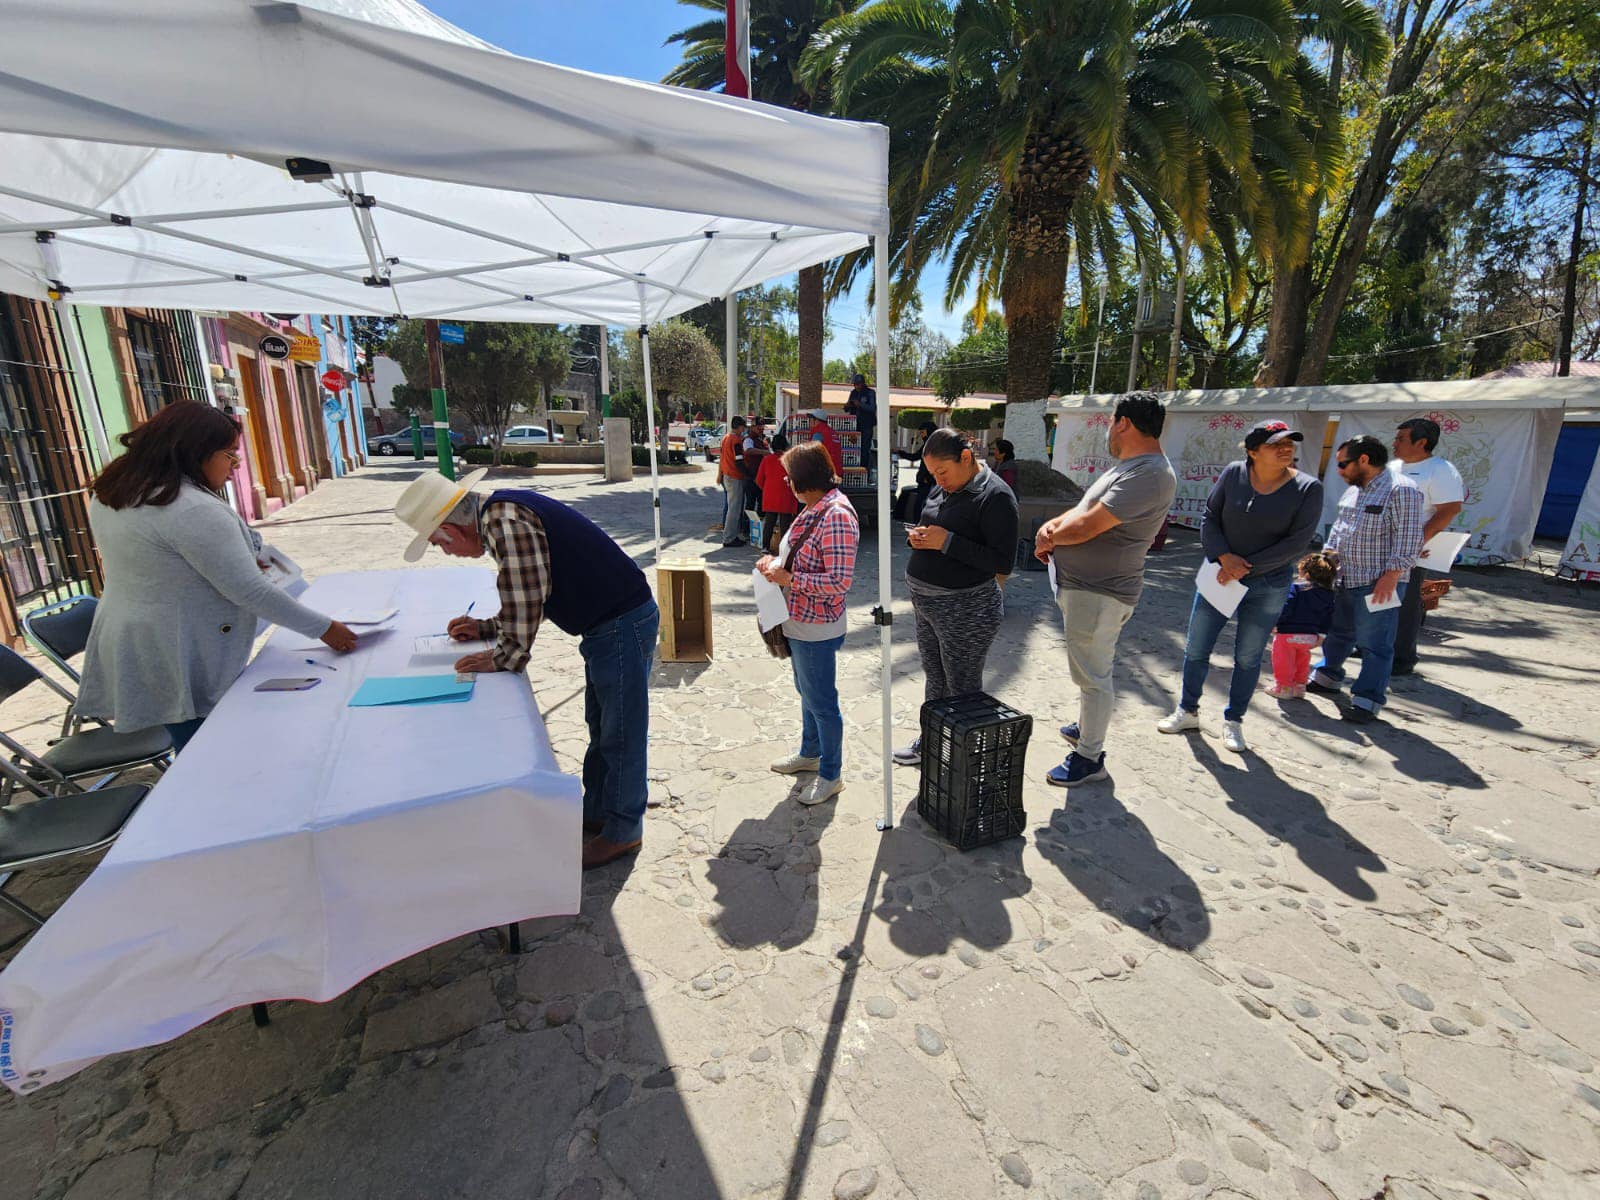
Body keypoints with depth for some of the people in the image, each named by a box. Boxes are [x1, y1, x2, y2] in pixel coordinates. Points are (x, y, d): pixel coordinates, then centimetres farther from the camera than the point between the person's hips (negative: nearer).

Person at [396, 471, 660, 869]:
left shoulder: (504, 522, -21)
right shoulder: (503, 515, 11)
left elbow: (526, 600, -23)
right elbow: (530, 599, 21)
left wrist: (501, 659, -9)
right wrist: (488, 628, 16)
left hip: (621, 625, -11)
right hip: (607, 623, 11)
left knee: (620, 734, 4)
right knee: (600, 727, 22)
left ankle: (622, 831, 21)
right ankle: (595, 814, 39)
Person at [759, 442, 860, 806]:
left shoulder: (837, 515, -24)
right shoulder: (815, 509, 5)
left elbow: (839, 581, -28)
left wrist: (788, 578, -24)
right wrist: (777, 562, 1)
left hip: (817, 629, -10)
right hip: (800, 625, 10)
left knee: (821, 701, 6)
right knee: (807, 693, 25)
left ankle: (831, 775, 25)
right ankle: (810, 753, 46)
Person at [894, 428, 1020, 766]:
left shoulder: (995, 495, -17)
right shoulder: (943, 487, 9)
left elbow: (1003, 561, -21)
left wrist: (946, 542, -23)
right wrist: (919, 537, -2)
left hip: (965, 610, -8)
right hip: (928, 603, 9)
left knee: (962, 689, 5)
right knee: (934, 679, 21)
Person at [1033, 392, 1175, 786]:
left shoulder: (1148, 475, -23)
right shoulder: (1130, 466, 13)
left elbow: (1088, 527, -27)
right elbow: (1087, 508, 15)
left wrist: (1050, 536, -7)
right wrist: (1052, 526, -5)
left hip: (1099, 593, -11)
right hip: (1082, 586, 11)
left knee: (1093, 675, 2)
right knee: (1089, 669, 25)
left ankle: (1089, 757, 16)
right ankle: (1088, 727, 44)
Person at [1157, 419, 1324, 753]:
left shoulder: (1308, 488, -9)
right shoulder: (1233, 474, -6)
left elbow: (1296, 542, -11)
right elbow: (1209, 518, -2)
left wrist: (1247, 566, -16)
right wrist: (1225, 557, -16)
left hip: (1268, 587, -1)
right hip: (1219, 576, 1)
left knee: (1248, 658, 9)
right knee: (1196, 649, 6)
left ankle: (1233, 722, 27)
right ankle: (1188, 711, 25)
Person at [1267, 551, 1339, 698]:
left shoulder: (1296, 587, -14)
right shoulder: (1328, 594, 6)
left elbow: (1286, 609, -19)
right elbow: (1328, 618, 11)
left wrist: (1275, 625, -13)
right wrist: (1322, 635, 18)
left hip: (1288, 633, -6)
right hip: (1310, 635, 6)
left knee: (1283, 661, 5)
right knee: (1302, 661, 22)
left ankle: (1283, 688, 8)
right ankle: (1299, 686, 31)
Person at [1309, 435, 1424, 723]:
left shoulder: (1400, 489, -13)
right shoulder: (1353, 491, 14)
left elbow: (1408, 538, -17)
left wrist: (1392, 575, -21)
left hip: (1379, 583, -8)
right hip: (1345, 580, 9)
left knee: (1374, 645, -2)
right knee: (1338, 632, 21)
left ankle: (1367, 701, 4)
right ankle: (1327, 678, 37)